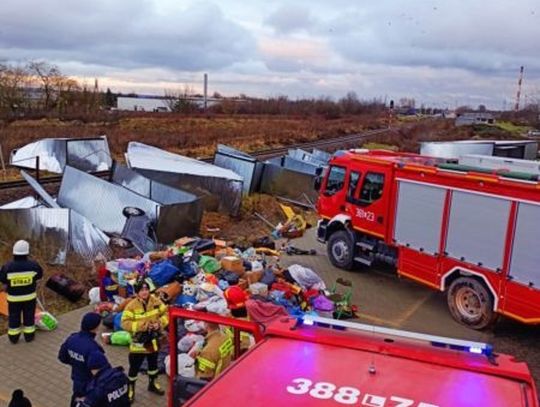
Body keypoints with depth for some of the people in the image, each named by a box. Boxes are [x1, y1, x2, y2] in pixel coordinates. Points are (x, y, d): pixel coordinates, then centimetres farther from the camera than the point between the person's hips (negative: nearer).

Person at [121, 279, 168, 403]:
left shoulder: (156, 301, -7)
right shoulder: (131, 306, -19)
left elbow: (166, 313, 0)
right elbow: (125, 323, -21)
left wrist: (160, 323, -18)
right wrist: (141, 325, -30)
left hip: (153, 339, 4)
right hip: (138, 341, -4)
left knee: (153, 363, 23)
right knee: (134, 367, 6)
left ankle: (153, 384, 45)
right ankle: (130, 389, 26)